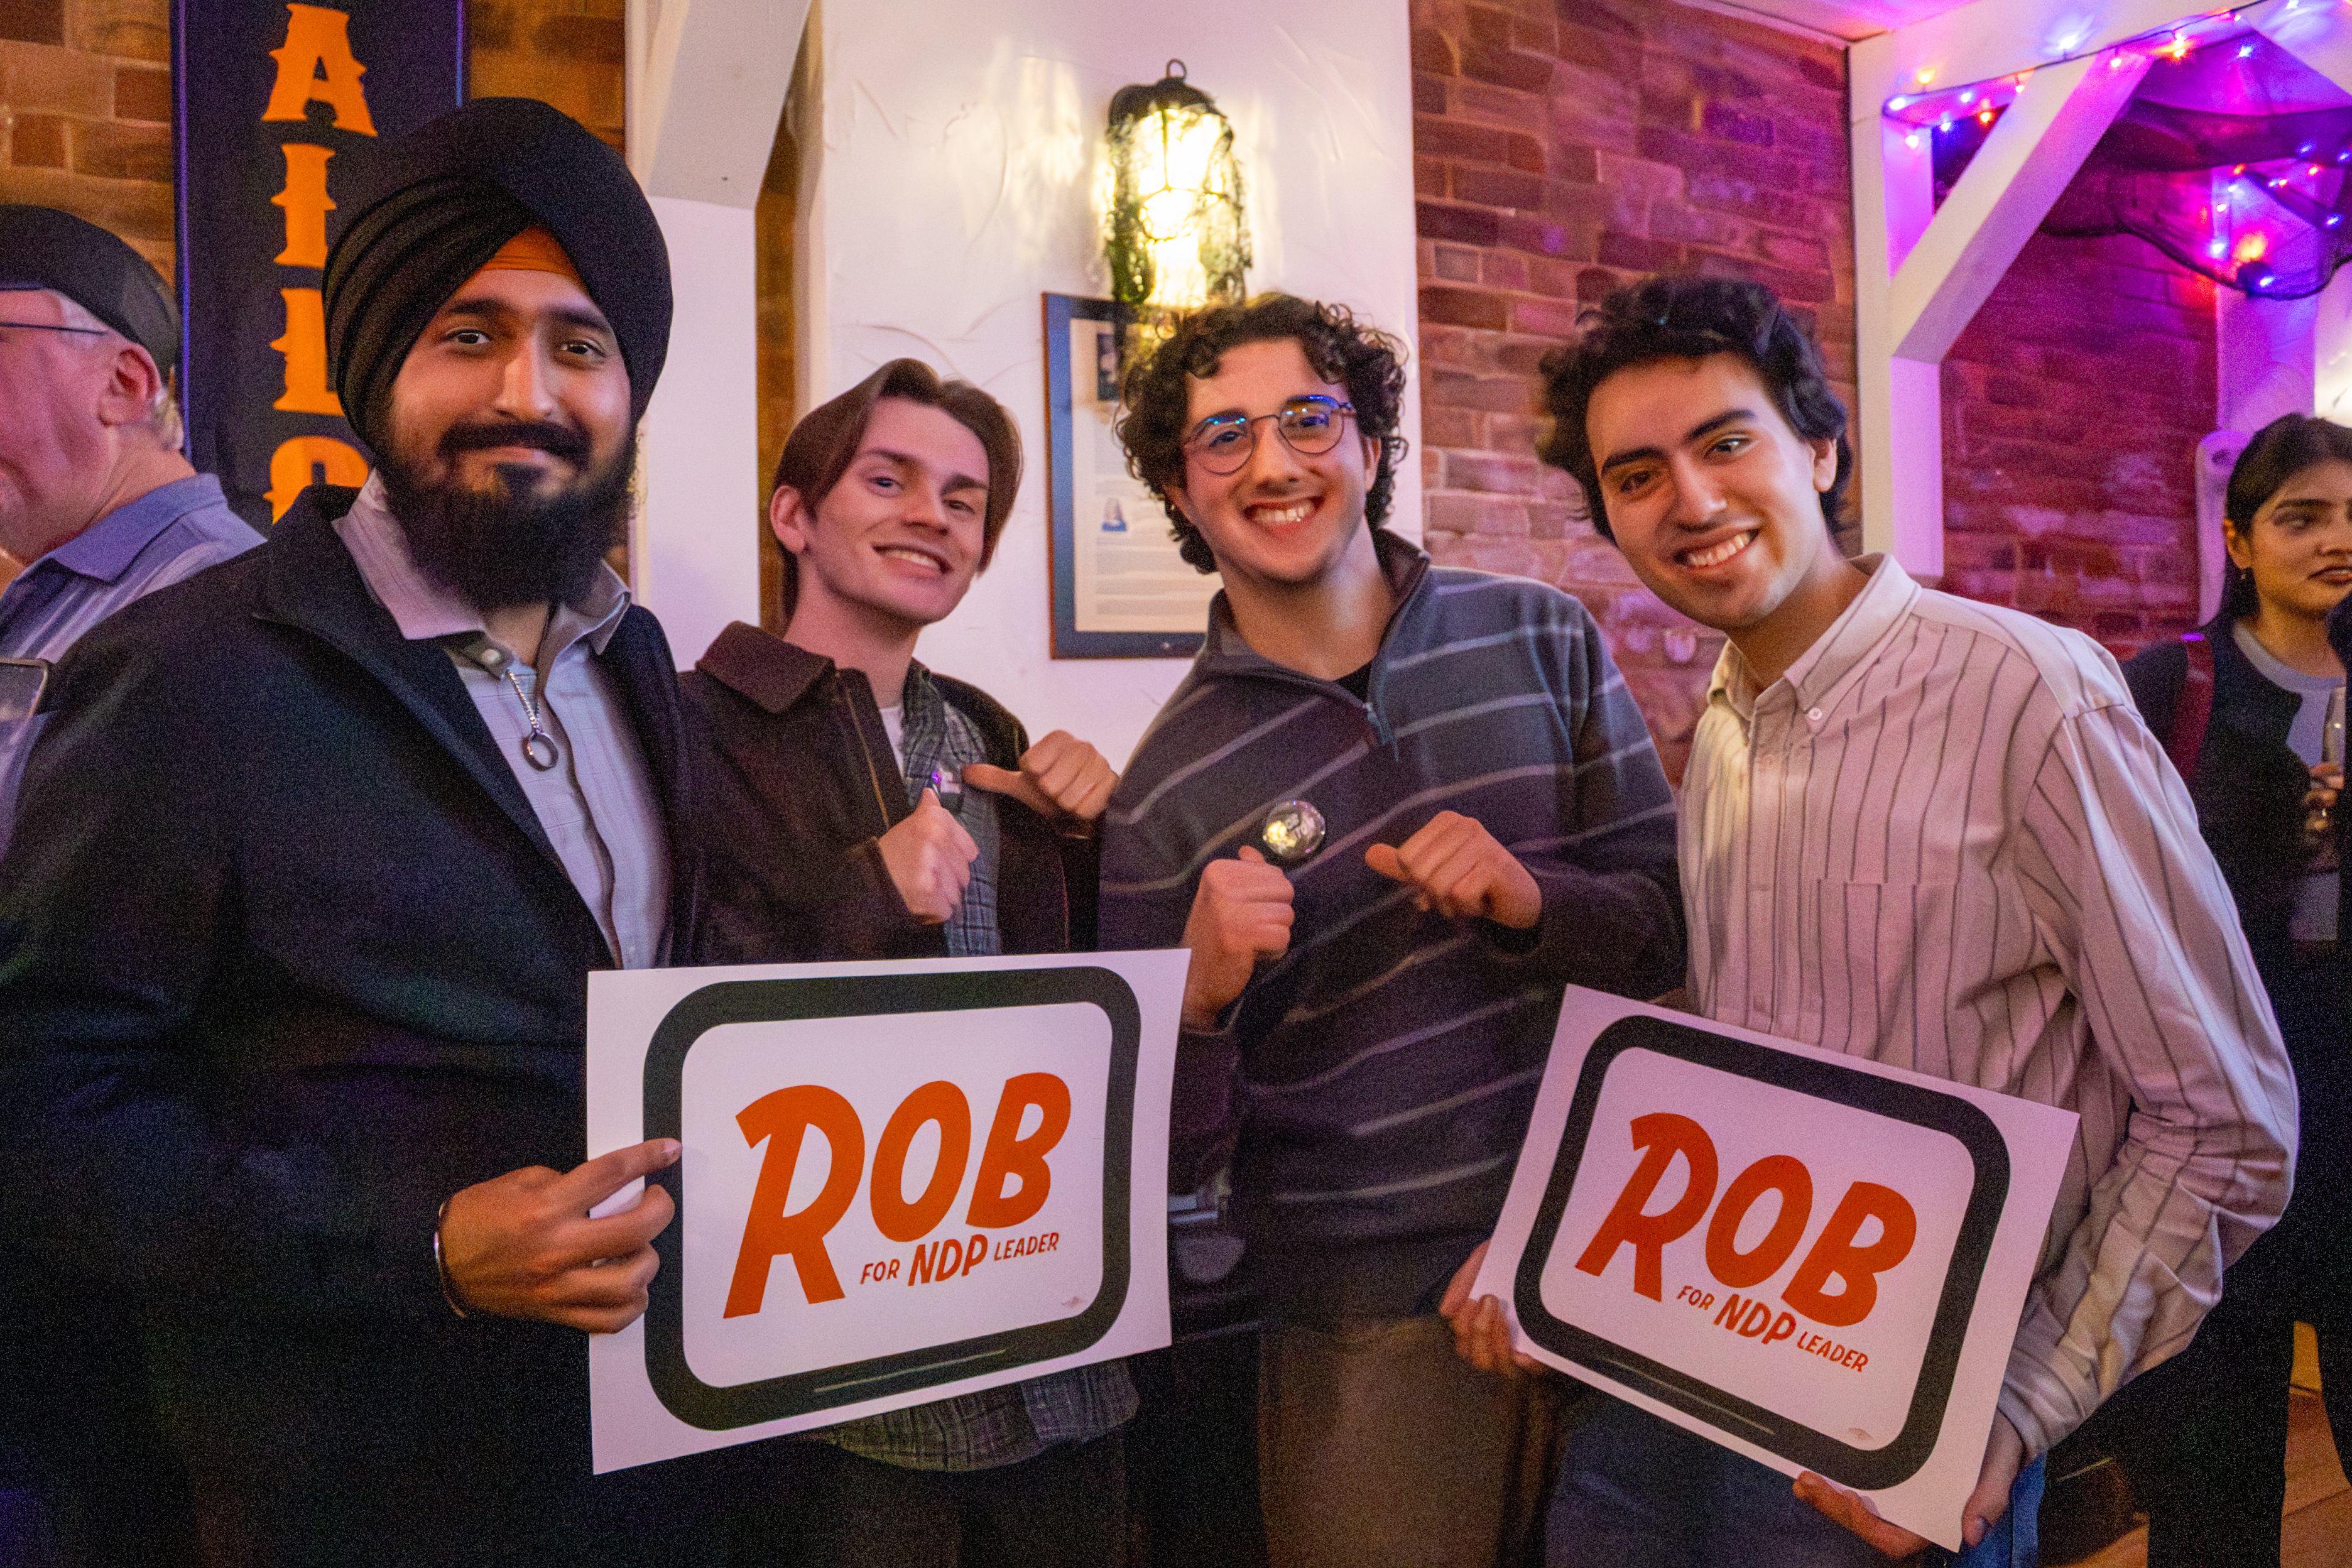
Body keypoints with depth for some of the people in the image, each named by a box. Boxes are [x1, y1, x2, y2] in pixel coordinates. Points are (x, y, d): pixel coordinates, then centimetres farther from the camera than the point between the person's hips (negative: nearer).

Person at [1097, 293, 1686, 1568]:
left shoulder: (1540, 640, -1)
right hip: (1371, 1324, -2)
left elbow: (1677, 925, 0)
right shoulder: (1167, 790, -8)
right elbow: (1174, 1159, -5)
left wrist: (1530, 898, -20)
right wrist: (1198, 994, -25)